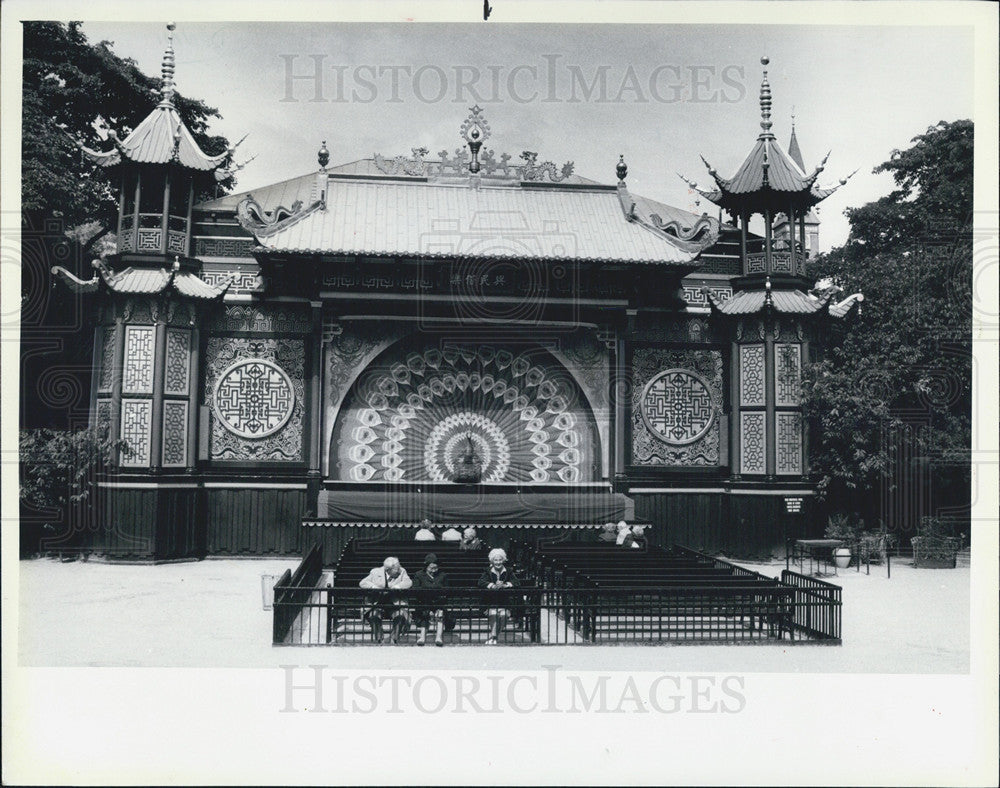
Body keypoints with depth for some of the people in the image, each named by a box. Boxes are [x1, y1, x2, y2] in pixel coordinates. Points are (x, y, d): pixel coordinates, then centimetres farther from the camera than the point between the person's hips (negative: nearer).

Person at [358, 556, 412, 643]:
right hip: (377, 603, 0)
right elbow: (362, 583, 1)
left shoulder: (401, 572, 2)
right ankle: (378, 639, -12)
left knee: (400, 614, -29)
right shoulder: (376, 572, 2)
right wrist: (373, 586, -18)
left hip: (395, 603, 0)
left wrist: (398, 586, -28)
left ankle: (395, 638, -11)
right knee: (374, 614, -30)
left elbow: (408, 582, -11)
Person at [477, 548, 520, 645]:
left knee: (503, 614, -30)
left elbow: (516, 583, -2)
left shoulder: (509, 571, 11)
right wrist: (492, 586, -23)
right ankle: (494, 637, -20)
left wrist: (505, 585, -19)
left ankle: (492, 637, -17)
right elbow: (481, 582, -7)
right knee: (493, 613, -32)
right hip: (490, 603, 0)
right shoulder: (488, 571, 9)